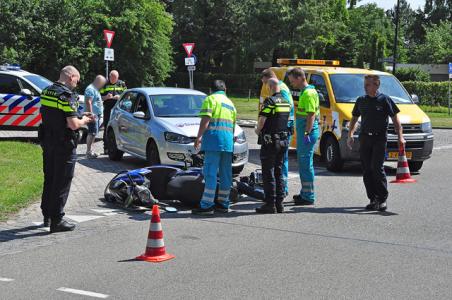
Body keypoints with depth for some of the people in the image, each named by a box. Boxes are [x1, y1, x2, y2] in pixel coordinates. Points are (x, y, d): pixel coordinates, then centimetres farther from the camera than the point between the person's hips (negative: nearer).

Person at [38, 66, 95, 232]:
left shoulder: (46, 92, 9)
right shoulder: (67, 95, -18)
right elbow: (73, 124, -23)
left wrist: (80, 118, 16)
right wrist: (84, 120, -2)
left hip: (47, 142, 8)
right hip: (63, 145, -8)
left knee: (49, 179, 19)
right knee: (62, 182, -1)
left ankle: (47, 215, 29)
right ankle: (57, 221, 2)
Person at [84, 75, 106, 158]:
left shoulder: (95, 89, 21)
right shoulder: (90, 89, -12)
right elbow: (88, 102, -21)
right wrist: (91, 114, -25)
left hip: (96, 114, 11)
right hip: (93, 114, -11)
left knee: (92, 133, 12)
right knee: (92, 133, -13)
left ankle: (89, 150, 17)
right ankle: (88, 152, -13)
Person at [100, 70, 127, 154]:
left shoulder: (122, 84, 12)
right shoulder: (104, 84, 9)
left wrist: (120, 97, -8)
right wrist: (106, 97, -12)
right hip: (108, 110, -1)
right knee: (107, 129, -2)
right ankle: (106, 148, 1)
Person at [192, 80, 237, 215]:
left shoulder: (210, 99, 2)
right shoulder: (230, 103, 24)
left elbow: (205, 121, -10)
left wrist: (198, 138, -8)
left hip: (214, 140, -7)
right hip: (228, 143, 7)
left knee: (210, 173, -10)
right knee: (226, 174, 10)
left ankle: (206, 205, -13)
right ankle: (223, 203, 15)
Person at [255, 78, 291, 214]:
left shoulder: (270, 101, -14)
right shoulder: (286, 102, 10)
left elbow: (262, 120, -18)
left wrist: (258, 130, 2)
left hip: (270, 141, -7)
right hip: (283, 140, 7)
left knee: (268, 173, -2)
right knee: (279, 173, 14)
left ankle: (270, 204, -3)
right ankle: (279, 203, 15)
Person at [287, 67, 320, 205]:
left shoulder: (308, 93, -15)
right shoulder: (304, 92, 17)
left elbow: (311, 115, -21)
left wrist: (307, 133, -24)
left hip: (308, 131, -11)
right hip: (303, 131, 11)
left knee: (306, 163, -7)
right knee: (303, 162, 16)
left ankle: (308, 196, -4)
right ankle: (305, 193, 25)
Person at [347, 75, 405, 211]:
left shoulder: (384, 100, -3)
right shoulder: (361, 100, 10)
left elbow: (395, 119, -1)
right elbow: (354, 118, 20)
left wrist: (400, 136, -9)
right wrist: (350, 135, 8)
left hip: (380, 139, -5)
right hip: (364, 138, 5)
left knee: (377, 168, -13)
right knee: (366, 170, 4)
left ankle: (382, 199, -4)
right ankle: (373, 199, 13)